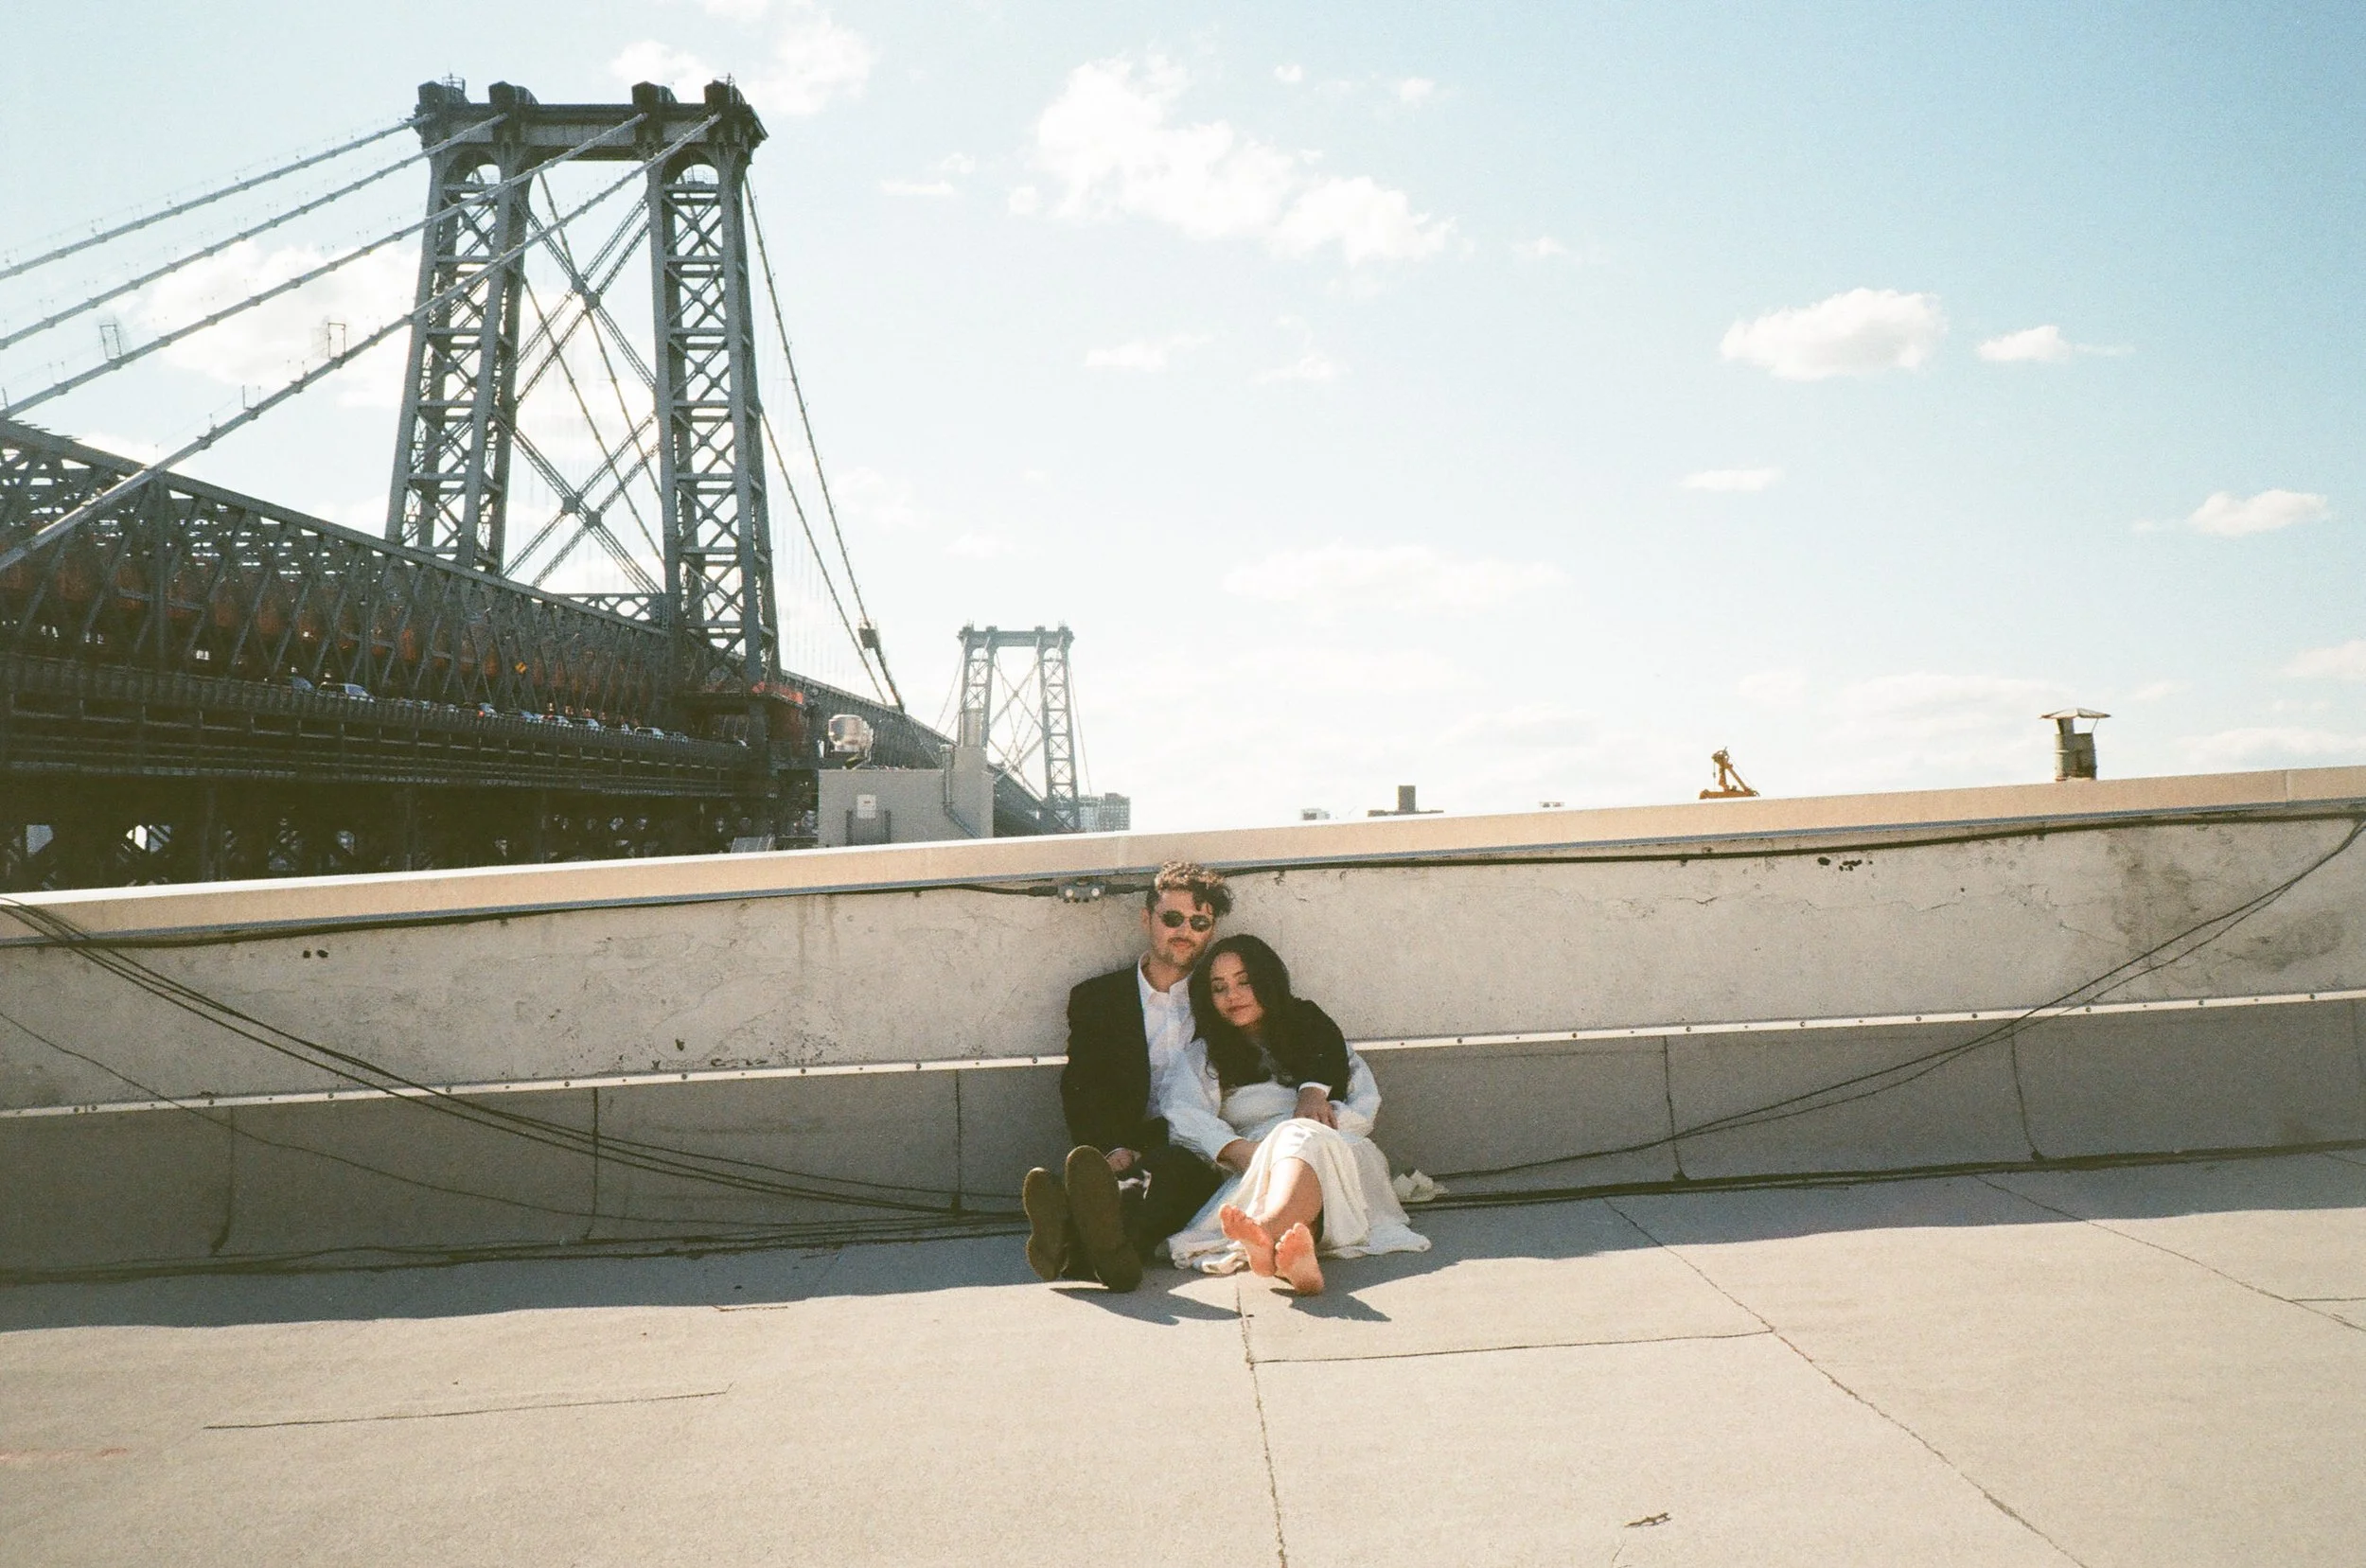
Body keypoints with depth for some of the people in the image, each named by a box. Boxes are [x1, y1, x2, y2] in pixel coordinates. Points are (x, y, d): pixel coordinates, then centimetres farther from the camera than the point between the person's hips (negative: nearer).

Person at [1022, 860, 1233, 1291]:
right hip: (1126, 1155, 1)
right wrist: (1113, 1150, -14)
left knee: (1172, 1164, -38)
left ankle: (1079, 1247, -68)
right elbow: (1081, 1092, 7)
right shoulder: (1095, 998, 19)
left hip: (1196, 1157, -1)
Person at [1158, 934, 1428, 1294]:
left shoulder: (1313, 1030, 29)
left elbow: (1365, 1106, 14)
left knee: (1300, 1138, -35)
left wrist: (1317, 1093, -9)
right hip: (1253, 1168, -1)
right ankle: (1298, 1255, -72)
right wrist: (1242, 1151, -18)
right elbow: (1182, 1116, 2)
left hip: (1337, 1153, 1)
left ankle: (1267, 1231, -72)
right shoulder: (1201, 1057, 26)